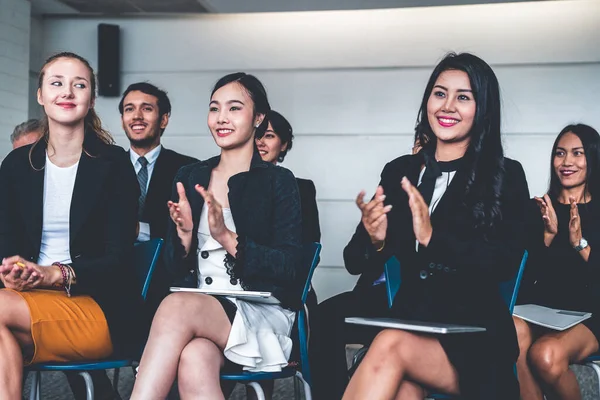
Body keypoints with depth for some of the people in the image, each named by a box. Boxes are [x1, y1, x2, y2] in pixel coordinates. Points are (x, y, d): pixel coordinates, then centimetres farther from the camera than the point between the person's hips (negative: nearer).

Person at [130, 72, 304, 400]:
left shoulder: (278, 182, 3)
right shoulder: (190, 177, 14)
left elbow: (291, 268, -6)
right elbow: (175, 269, 13)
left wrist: (227, 237, -17)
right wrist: (185, 233, -9)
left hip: (261, 315, -3)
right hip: (197, 304, 3)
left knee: (177, 307, -35)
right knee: (194, 363, -36)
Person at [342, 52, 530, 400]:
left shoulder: (506, 176, 1)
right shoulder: (399, 172, 10)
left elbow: (507, 263, -12)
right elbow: (360, 263, 10)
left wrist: (434, 239, -24)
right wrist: (375, 240, -14)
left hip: (474, 335, -2)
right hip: (409, 317, 2)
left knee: (390, 346, -32)